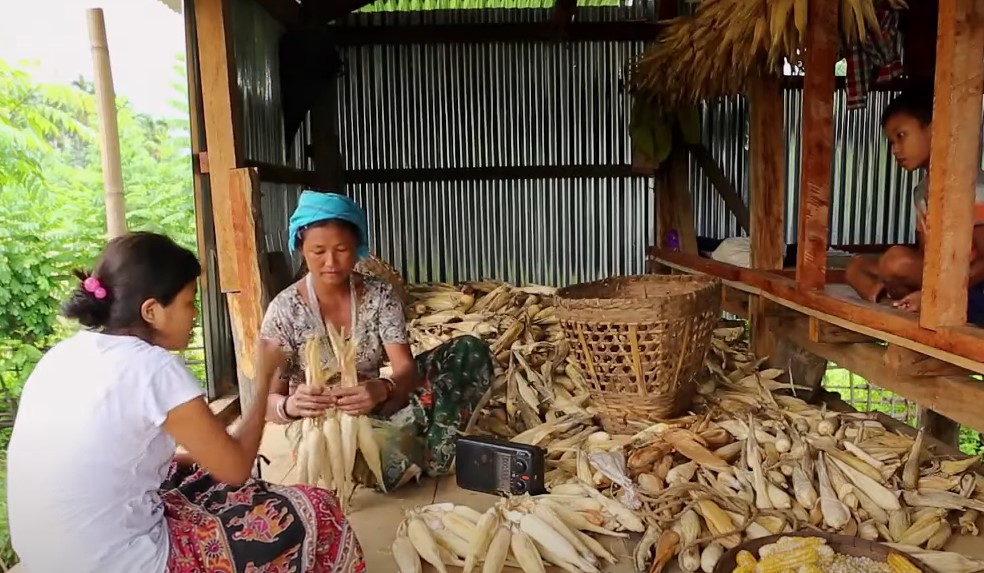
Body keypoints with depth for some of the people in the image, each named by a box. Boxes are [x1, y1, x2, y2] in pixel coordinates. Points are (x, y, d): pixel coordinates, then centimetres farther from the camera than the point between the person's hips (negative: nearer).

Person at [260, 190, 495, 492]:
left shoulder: (380, 294, -8)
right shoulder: (285, 310, -13)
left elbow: (405, 368, -18)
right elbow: (267, 400, -15)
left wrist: (382, 389, -43)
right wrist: (290, 406, -41)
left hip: (375, 410, 4)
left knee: (470, 351, -12)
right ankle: (421, 451, -5)